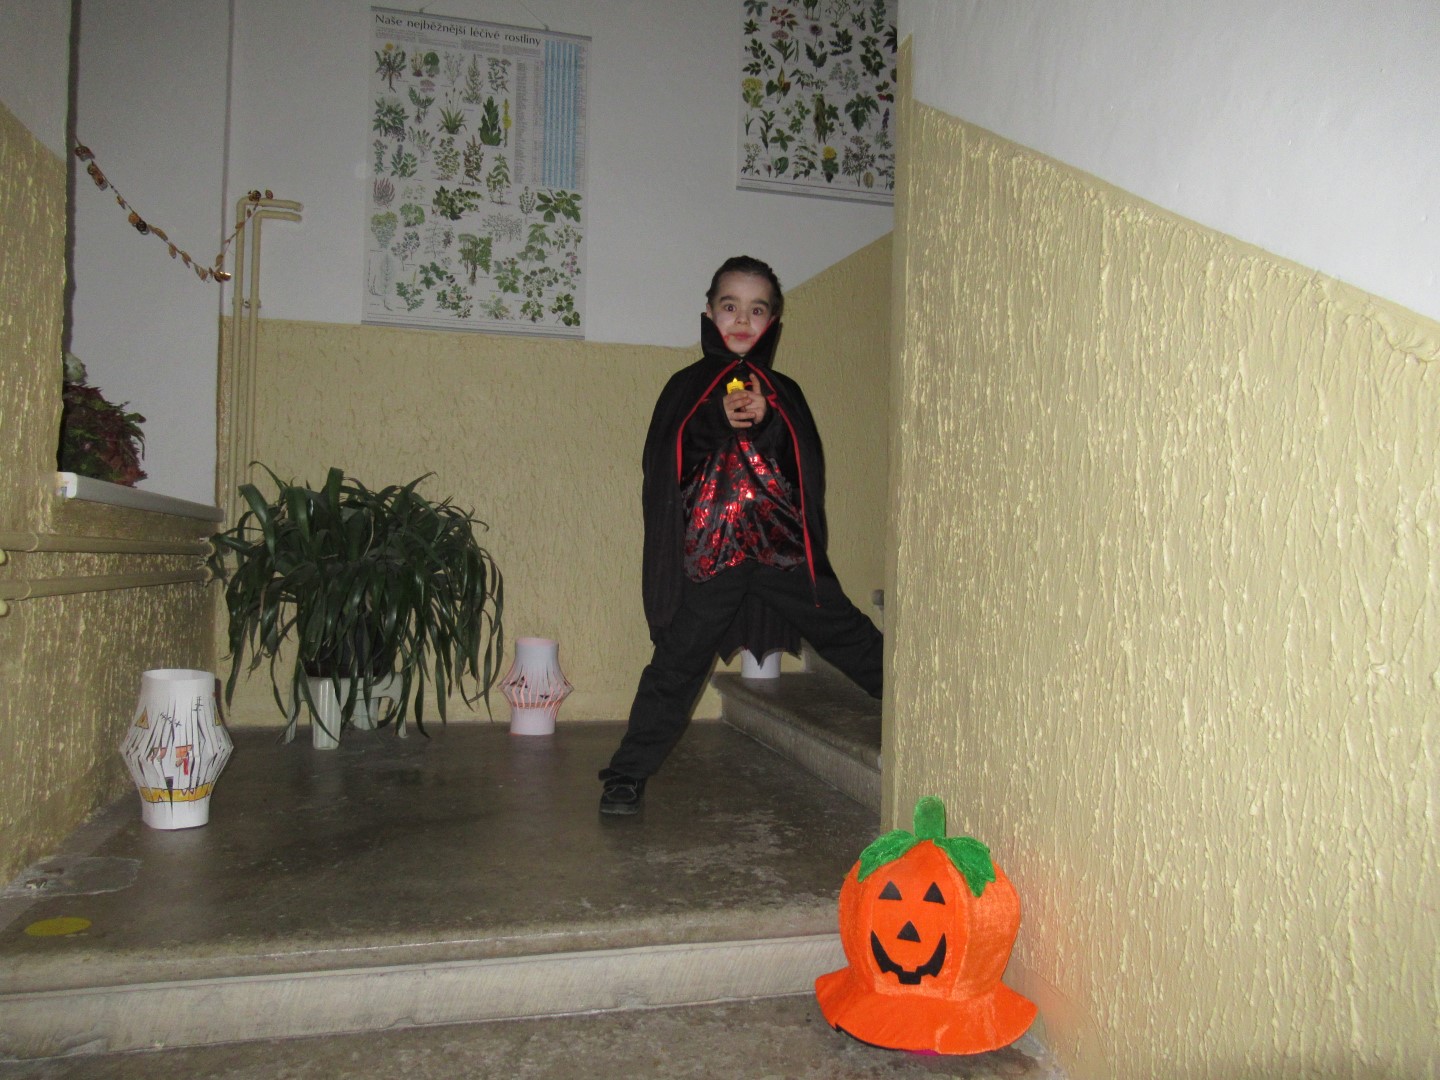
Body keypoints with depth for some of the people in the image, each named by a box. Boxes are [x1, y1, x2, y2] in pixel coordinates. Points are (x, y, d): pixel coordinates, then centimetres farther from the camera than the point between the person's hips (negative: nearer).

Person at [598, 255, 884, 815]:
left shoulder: (783, 391, 13)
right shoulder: (687, 386, 8)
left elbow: (808, 464, 3)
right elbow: (664, 463, -2)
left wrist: (765, 422, -12)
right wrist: (720, 420, -14)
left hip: (783, 548, 2)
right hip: (708, 553, -2)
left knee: (854, 640, 3)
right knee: (677, 663, 0)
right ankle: (627, 774, 10)